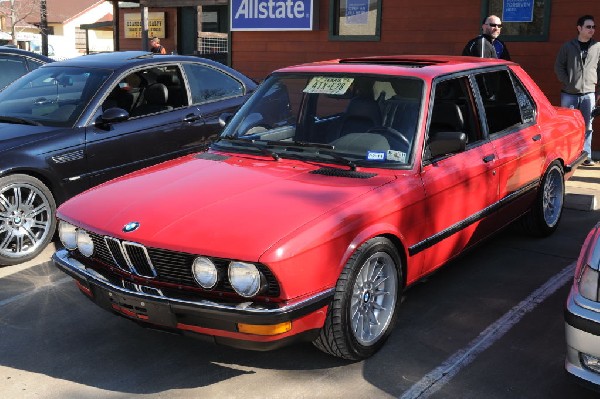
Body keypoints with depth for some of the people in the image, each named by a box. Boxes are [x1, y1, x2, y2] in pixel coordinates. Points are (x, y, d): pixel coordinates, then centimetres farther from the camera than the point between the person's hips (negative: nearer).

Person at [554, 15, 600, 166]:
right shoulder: (567, 46, 2)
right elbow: (558, 67, 2)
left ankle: (586, 156, 9)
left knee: (587, 126, 4)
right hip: (569, 94, -1)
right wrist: (567, 83, -8)